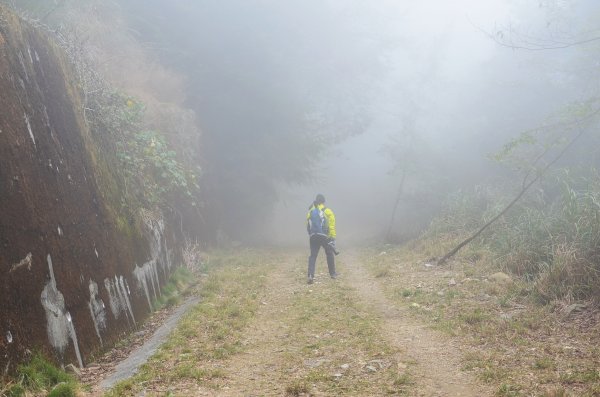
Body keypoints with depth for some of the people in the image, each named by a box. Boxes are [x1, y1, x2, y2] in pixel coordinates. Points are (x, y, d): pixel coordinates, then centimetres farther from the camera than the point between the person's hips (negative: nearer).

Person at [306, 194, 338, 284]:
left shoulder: (311, 211, 11)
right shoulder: (327, 211, -1)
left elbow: (308, 225, 8)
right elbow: (332, 225, -7)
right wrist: (333, 237, -6)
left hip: (313, 236, 3)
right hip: (325, 236, -2)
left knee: (313, 256, 4)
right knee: (330, 254, 16)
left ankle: (310, 275, -13)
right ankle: (333, 274, 25)